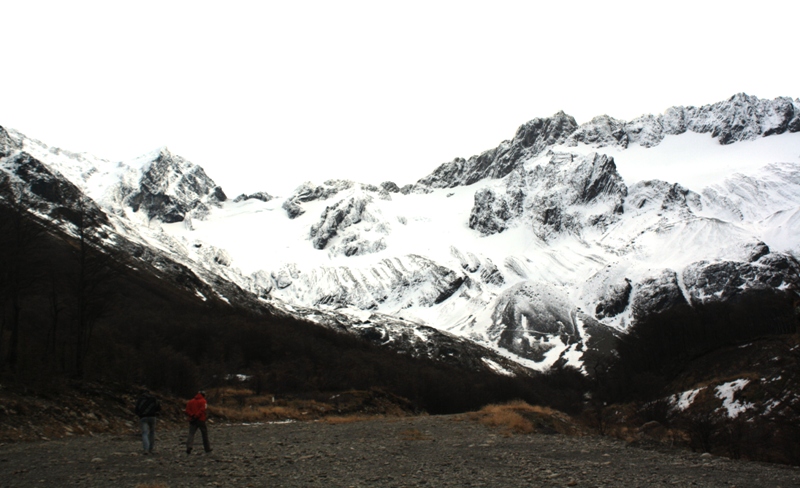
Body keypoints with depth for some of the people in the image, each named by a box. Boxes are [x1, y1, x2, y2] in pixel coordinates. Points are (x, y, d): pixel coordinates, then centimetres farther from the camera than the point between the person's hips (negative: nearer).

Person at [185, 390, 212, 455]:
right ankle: (207, 449, 17)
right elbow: (202, 410, -16)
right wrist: (196, 416, -17)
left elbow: (187, 411, 1)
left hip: (192, 420, 3)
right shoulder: (203, 401, -1)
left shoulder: (191, 401, 13)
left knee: (191, 434, -2)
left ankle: (188, 446, -28)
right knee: (205, 434, 10)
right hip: (201, 420, -3)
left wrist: (192, 415, -10)